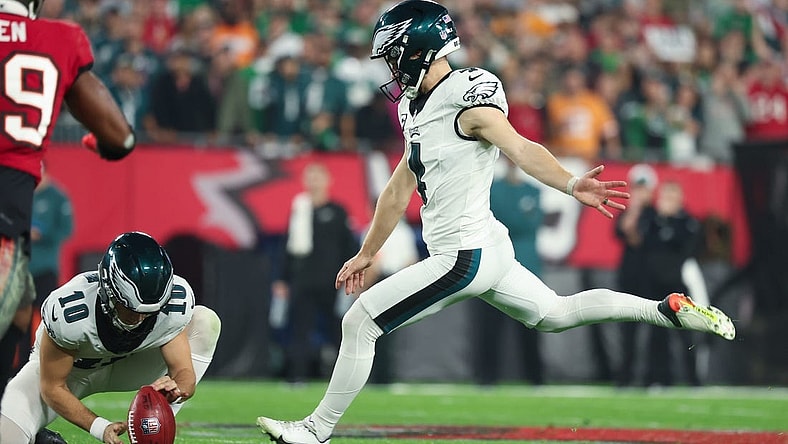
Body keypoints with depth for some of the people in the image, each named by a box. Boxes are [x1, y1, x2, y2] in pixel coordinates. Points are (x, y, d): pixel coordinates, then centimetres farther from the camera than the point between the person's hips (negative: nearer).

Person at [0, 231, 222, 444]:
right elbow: (52, 388, -26)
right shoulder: (68, 312, -38)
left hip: (125, 365, 4)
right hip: (63, 366, -4)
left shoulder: (175, 303, -29)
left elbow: (184, 372, -21)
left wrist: (176, 390, -46)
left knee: (206, 321, -19)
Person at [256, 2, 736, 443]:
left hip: (464, 257, -10)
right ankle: (668, 309, 19)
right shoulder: (419, 107, 12)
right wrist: (367, 254, 30)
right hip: (487, 249, 10)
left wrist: (570, 184, -47)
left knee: (359, 323, -6)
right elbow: (399, 190, 22)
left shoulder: (467, 97, -17)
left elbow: (520, 148, -30)